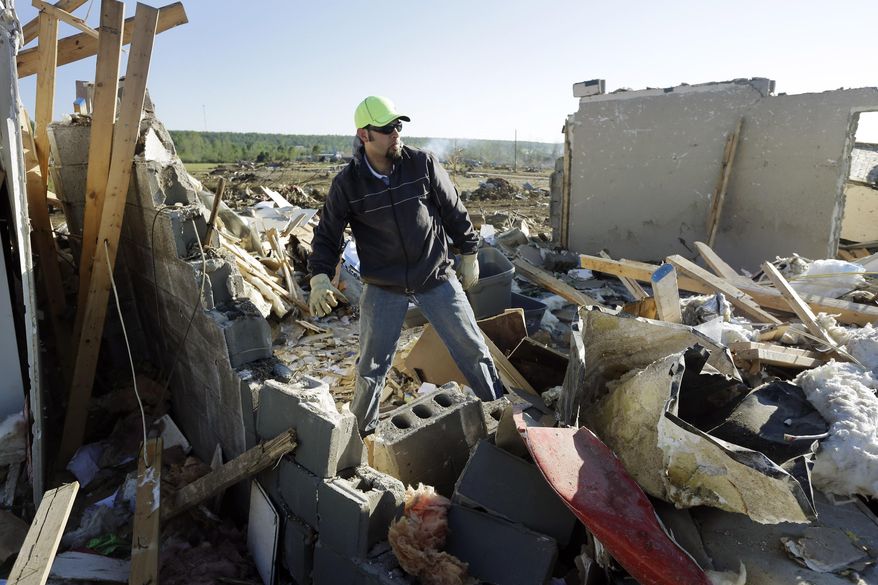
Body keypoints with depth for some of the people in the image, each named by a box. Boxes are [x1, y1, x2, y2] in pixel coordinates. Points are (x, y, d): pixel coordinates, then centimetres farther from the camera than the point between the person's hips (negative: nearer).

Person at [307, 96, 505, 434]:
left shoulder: (423, 164, -8)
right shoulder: (347, 183, -8)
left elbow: (454, 213, 3)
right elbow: (327, 234, -1)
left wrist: (469, 255, 8)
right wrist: (320, 276, -16)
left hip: (437, 278, 1)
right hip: (383, 288, 0)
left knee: (472, 348, 9)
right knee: (371, 368, 7)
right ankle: (359, 430, 33)